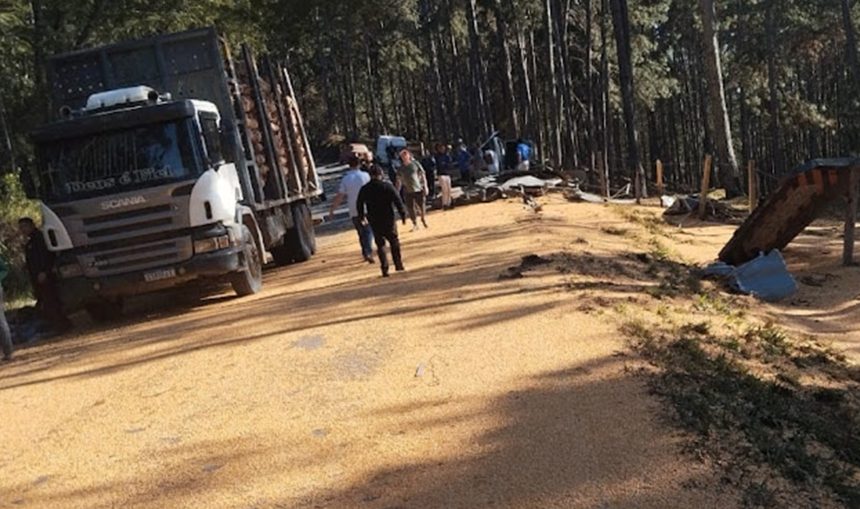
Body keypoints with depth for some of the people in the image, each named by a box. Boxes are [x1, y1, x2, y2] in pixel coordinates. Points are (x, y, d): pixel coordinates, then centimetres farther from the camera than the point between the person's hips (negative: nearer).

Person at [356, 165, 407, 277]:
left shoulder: (364, 189, 0)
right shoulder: (387, 186, -7)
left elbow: (359, 205, 9)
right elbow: (398, 201, -11)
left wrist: (362, 216, 25)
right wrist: (403, 214, -3)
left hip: (374, 222, 2)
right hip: (388, 220, -2)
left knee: (380, 245, 9)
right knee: (394, 241, 14)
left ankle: (385, 269, 2)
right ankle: (398, 265, 14)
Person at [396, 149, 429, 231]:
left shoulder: (415, 164, -2)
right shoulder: (401, 168, 4)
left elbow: (423, 175, -1)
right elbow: (399, 180, 7)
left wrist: (425, 187, -5)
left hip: (418, 189, -2)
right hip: (408, 191, 2)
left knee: (422, 206, 0)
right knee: (410, 208, 0)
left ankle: (423, 219, 28)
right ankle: (415, 224, 15)